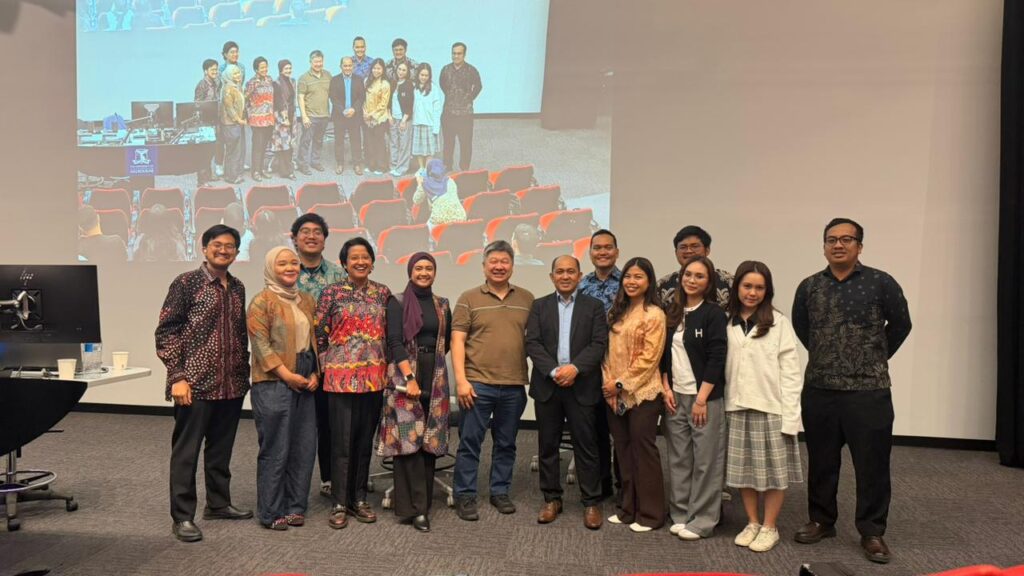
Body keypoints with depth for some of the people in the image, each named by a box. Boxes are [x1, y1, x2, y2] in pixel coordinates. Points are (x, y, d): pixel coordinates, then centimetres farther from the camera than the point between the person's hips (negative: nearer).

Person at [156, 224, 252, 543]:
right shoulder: (187, 283, -5)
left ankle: (218, 503, 30)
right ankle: (183, 516, 13)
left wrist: (245, 373, 15)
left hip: (232, 385, 6)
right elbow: (166, 331, -8)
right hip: (196, 384, -6)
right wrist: (177, 377, -14)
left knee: (221, 448, 16)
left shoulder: (237, 288, 12)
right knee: (186, 451, 3)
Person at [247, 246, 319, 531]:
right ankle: (271, 512, 13)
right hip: (273, 383, -7)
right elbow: (260, 343, -13)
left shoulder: (307, 301, 14)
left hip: (304, 383, 7)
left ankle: (295, 506, 22)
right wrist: (287, 375, -16)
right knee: (275, 449, -1)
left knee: (304, 447, 9)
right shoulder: (262, 301, -6)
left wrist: (314, 374, 5)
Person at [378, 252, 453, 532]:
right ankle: (417, 507, -3)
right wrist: (409, 378, -16)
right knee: (410, 438, -8)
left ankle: (422, 501, 14)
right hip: (405, 376, -4)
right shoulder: (398, 303, 0)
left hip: (435, 378, 4)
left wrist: (433, 365, 9)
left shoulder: (442, 305, 13)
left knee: (430, 439, 4)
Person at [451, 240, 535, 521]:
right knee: (470, 442, 4)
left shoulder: (527, 299, 8)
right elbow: (457, 341, -4)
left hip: (514, 386, 3)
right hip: (477, 384, -2)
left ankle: (500, 492, 28)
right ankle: (465, 496, 17)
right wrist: (461, 379, -11)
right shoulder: (469, 298, 0)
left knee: (506, 443, 13)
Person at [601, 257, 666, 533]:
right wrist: (608, 383, -1)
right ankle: (628, 508, 25)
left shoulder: (654, 314, -9)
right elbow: (609, 352, 11)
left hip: (642, 393, -6)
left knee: (643, 450, 2)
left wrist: (621, 384, -13)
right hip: (614, 394, 6)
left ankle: (650, 513, 14)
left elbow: (648, 358, -14)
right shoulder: (616, 312, 12)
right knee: (623, 452, 13)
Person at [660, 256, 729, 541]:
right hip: (675, 396, 5)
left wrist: (701, 399, -15)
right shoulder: (672, 312, 8)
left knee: (705, 461, 2)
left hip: (705, 397, -5)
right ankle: (680, 514, 21)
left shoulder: (714, 313, -7)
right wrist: (666, 388, 2)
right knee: (678, 459, 10)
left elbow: (716, 359, -12)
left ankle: (702, 520, 12)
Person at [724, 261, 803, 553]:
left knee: (772, 470, 6)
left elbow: (791, 372, -6)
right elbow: (721, 367, 4)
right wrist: (722, 403, -3)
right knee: (743, 469, 11)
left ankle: (769, 527, 22)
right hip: (737, 407, 3)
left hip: (770, 407, -3)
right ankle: (752, 523, 27)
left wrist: (790, 414, -10)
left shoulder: (779, 323, -4)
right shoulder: (727, 323, 4)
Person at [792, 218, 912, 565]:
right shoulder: (809, 287, 5)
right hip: (818, 390, 3)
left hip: (869, 391, -3)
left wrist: (875, 359, 12)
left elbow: (900, 325, 7)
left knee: (872, 464, 3)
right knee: (821, 462, 12)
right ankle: (821, 521, 27)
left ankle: (872, 532, 16)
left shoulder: (881, 283, -3)